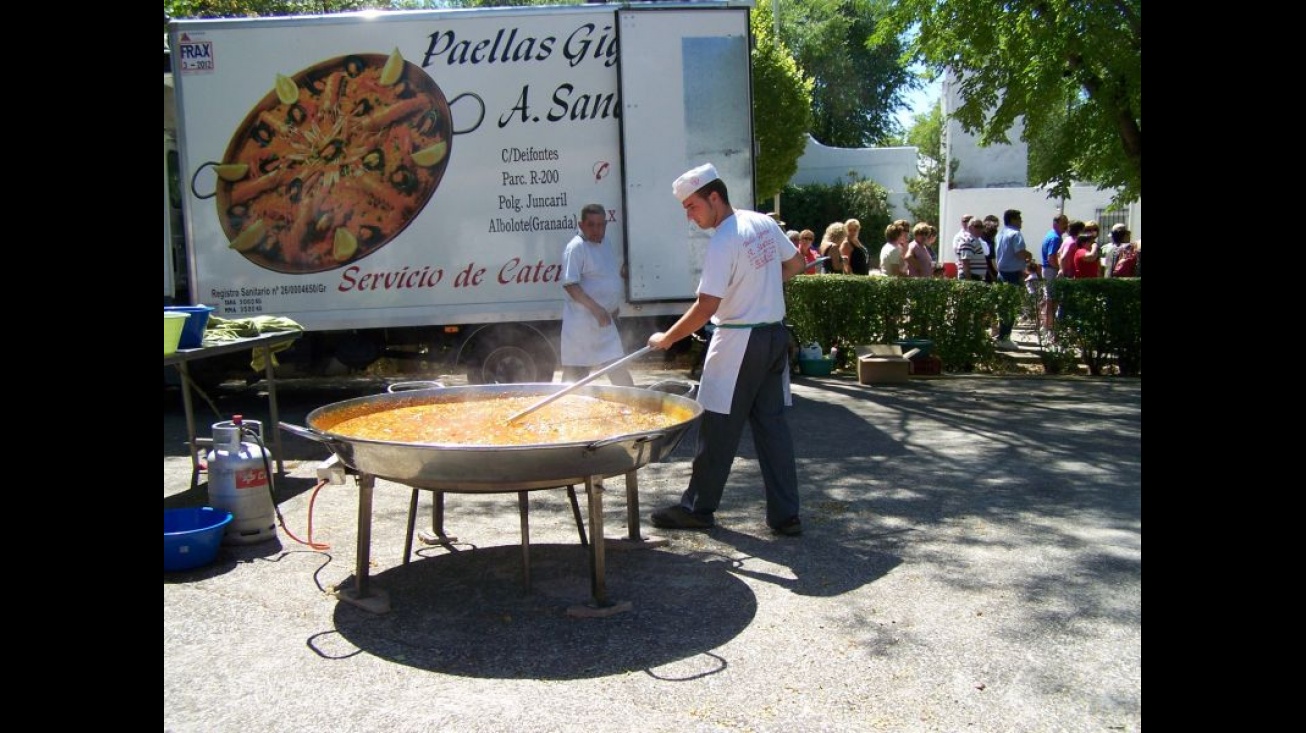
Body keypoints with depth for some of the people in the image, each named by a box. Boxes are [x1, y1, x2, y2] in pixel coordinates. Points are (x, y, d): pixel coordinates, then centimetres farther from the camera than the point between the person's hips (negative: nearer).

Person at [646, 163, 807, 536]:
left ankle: (697, 508, 15)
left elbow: (706, 309, -21)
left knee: (718, 428, 3)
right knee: (772, 424, 10)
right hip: (775, 335, 8)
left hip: (739, 341, -8)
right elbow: (797, 263, 20)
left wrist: (666, 338, -11)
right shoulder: (764, 223, 6)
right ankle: (785, 514, 12)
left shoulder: (722, 242, -18)